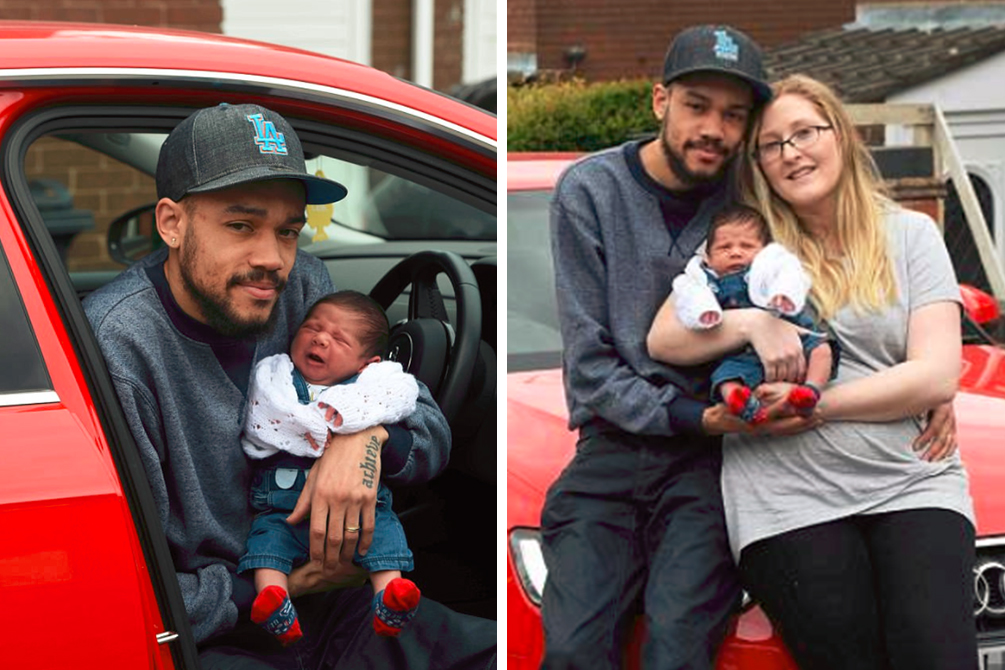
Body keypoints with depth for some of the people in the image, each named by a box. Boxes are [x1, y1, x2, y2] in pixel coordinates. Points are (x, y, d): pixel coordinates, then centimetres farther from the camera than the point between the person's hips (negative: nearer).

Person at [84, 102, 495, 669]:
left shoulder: (302, 286, -1)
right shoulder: (115, 351, -20)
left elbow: (432, 431, 6)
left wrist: (369, 434, -16)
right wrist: (280, 588, -15)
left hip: (324, 602, 7)